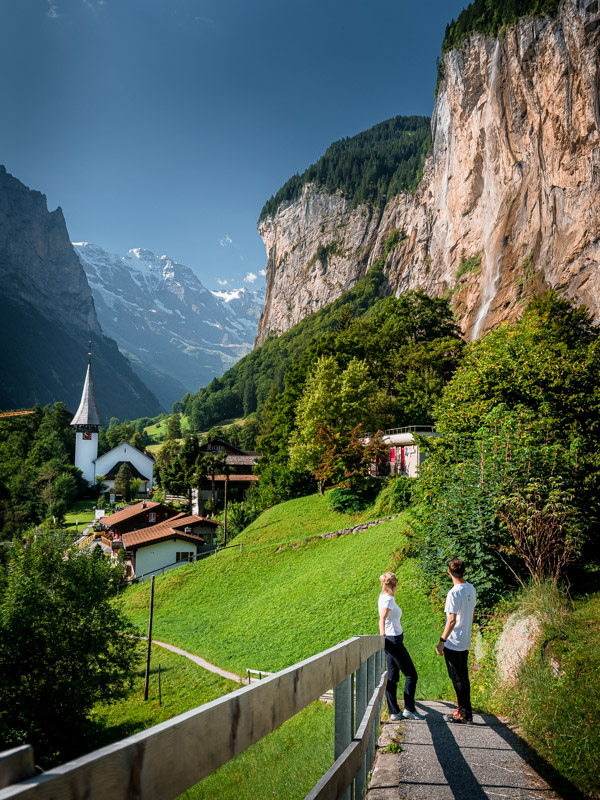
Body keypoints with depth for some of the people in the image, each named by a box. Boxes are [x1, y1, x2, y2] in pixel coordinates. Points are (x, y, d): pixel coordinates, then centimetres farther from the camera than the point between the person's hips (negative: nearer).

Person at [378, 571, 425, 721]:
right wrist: (383, 635, -45)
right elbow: (382, 618, -32)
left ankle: (394, 712, 14)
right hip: (394, 640, -9)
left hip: (391, 640, 9)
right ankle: (409, 709, 8)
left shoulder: (383, 597, 9)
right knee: (411, 674, 1)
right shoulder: (389, 599, -18)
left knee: (392, 677, 11)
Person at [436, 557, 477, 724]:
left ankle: (466, 715, 8)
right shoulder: (471, 589, 3)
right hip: (466, 642, 8)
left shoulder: (454, 593, -22)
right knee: (463, 677, 18)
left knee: (458, 679, 2)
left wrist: (442, 641, -16)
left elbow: (452, 620, -22)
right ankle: (462, 709, 28)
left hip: (453, 643, -8)